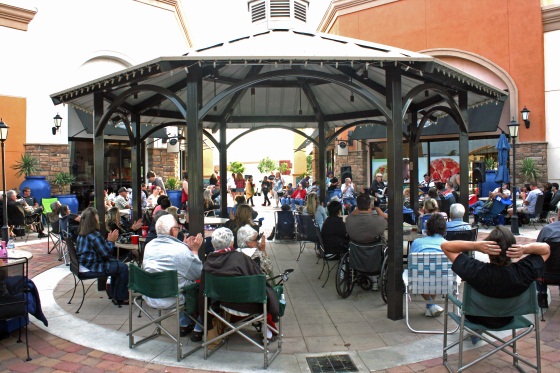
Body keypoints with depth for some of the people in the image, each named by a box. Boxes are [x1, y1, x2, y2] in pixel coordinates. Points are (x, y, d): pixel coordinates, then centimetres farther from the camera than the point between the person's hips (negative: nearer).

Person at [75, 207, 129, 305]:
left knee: (117, 263, 22)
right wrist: (111, 241, -5)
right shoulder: (94, 235, -22)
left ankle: (114, 295, 27)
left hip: (82, 266, 11)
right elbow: (106, 253, -19)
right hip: (89, 270, -11)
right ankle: (120, 298, 7)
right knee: (123, 268, -6)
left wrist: (108, 240, 8)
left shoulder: (81, 234, 9)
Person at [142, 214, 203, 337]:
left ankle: (184, 325, 35)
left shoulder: (149, 246, -1)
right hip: (170, 300, -7)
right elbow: (198, 274, -12)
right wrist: (194, 251, -4)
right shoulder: (180, 250, -23)